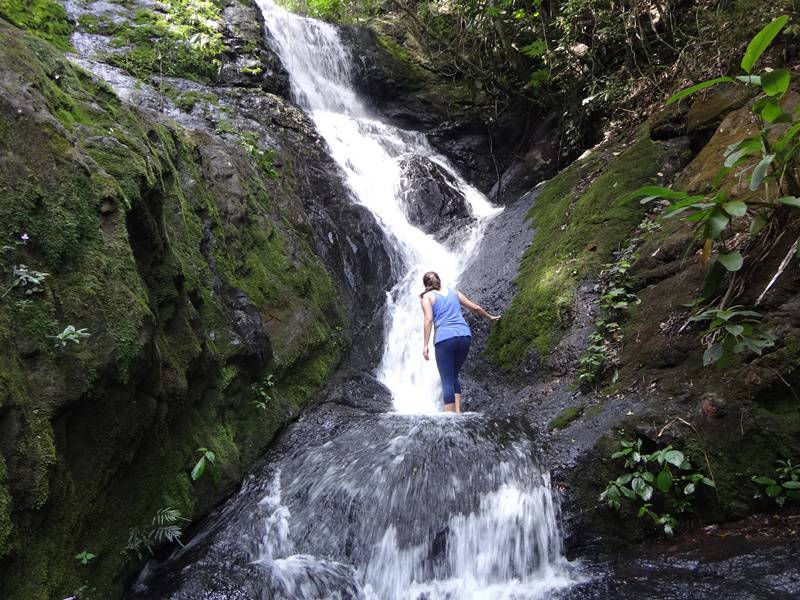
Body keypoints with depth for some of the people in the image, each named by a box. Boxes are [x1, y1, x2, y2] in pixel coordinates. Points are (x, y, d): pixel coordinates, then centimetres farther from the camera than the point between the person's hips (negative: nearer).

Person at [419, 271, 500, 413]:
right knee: (453, 376, 21)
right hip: (464, 336, 4)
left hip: (444, 339, -4)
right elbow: (475, 308, 28)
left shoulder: (427, 296, 9)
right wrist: (490, 317, 44)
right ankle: (458, 412, 11)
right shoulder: (453, 292, 22)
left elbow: (429, 320, -6)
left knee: (447, 381, 1)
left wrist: (425, 345, -9)